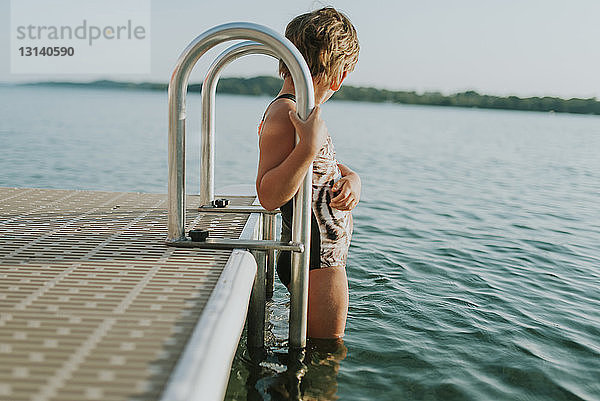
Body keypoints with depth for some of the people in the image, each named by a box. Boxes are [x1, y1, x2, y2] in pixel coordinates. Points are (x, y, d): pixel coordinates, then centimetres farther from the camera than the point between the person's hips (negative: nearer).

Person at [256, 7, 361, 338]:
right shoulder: (284, 113, -21)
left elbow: (326, 166, 20)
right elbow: (269, 196, -29)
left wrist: (351, 179, -2)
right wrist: (310, 145, -37)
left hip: (326, 256, 10)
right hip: (316, 260, -10)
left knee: (324, 351, 23)